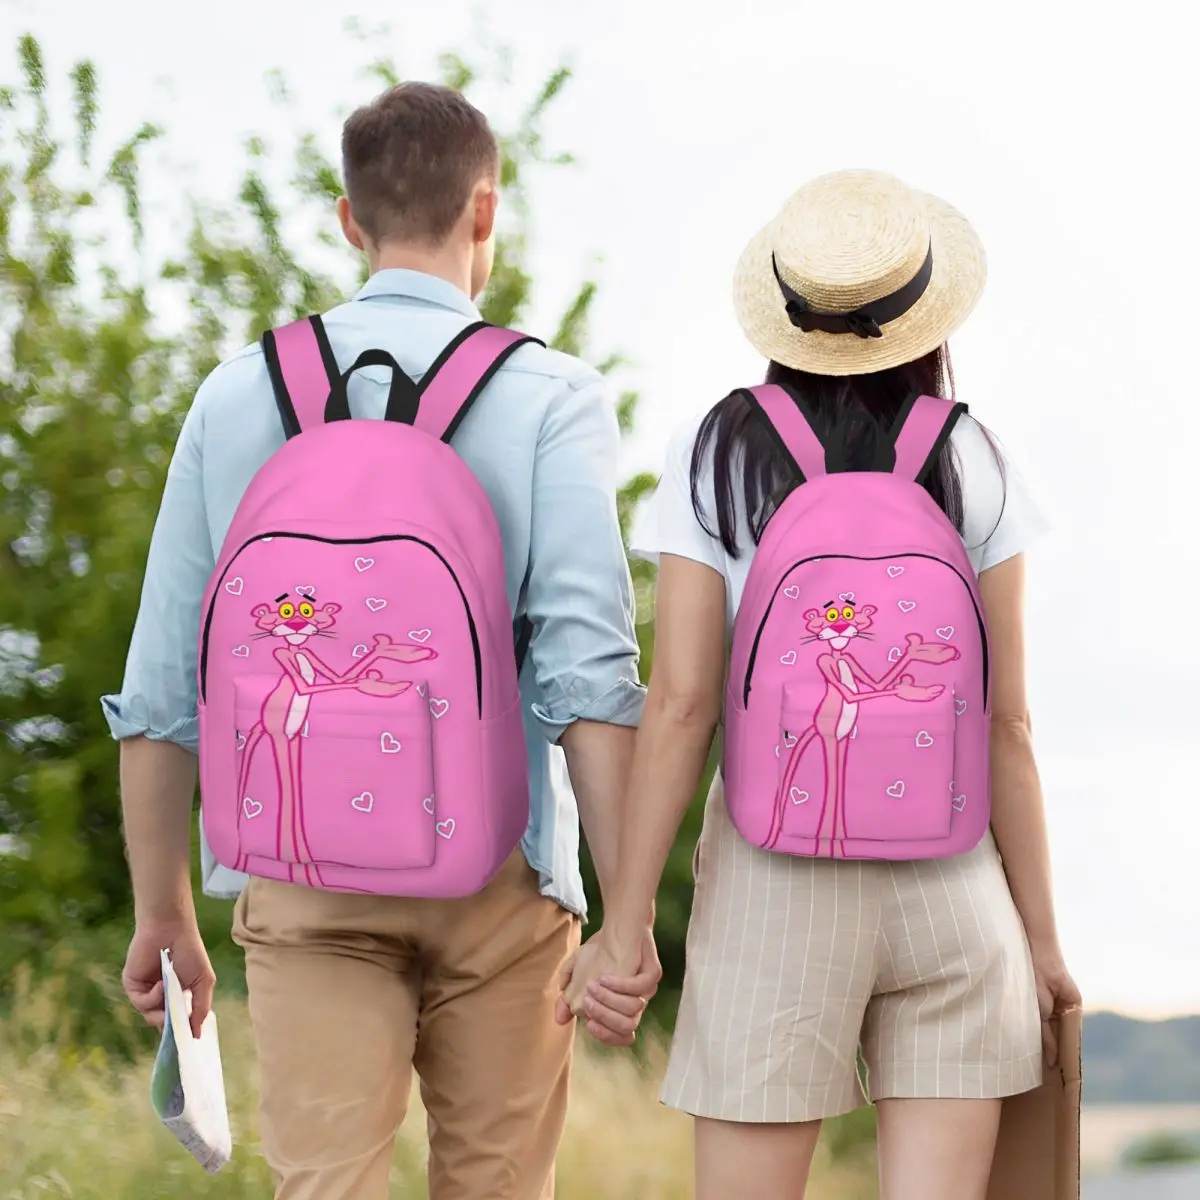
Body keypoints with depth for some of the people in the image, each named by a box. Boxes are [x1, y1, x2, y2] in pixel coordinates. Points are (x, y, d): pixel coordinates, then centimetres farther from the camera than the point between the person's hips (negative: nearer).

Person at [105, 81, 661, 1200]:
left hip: (303, 879, 1)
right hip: (496, 873, -1)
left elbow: (160, 685, 6)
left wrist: (162, 912, 15)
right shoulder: (549, 396, -2)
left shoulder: (239, 393, 6)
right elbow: (587, 665, -13)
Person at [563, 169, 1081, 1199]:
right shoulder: (972, 468, 1)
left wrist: (625, 921, -3)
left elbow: (681, 703, -7)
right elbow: (1007, 723, 1)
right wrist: (1042, 934, 8)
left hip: (775, 882, -1)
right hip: (953, 883, 1)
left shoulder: (717, 459, -1)